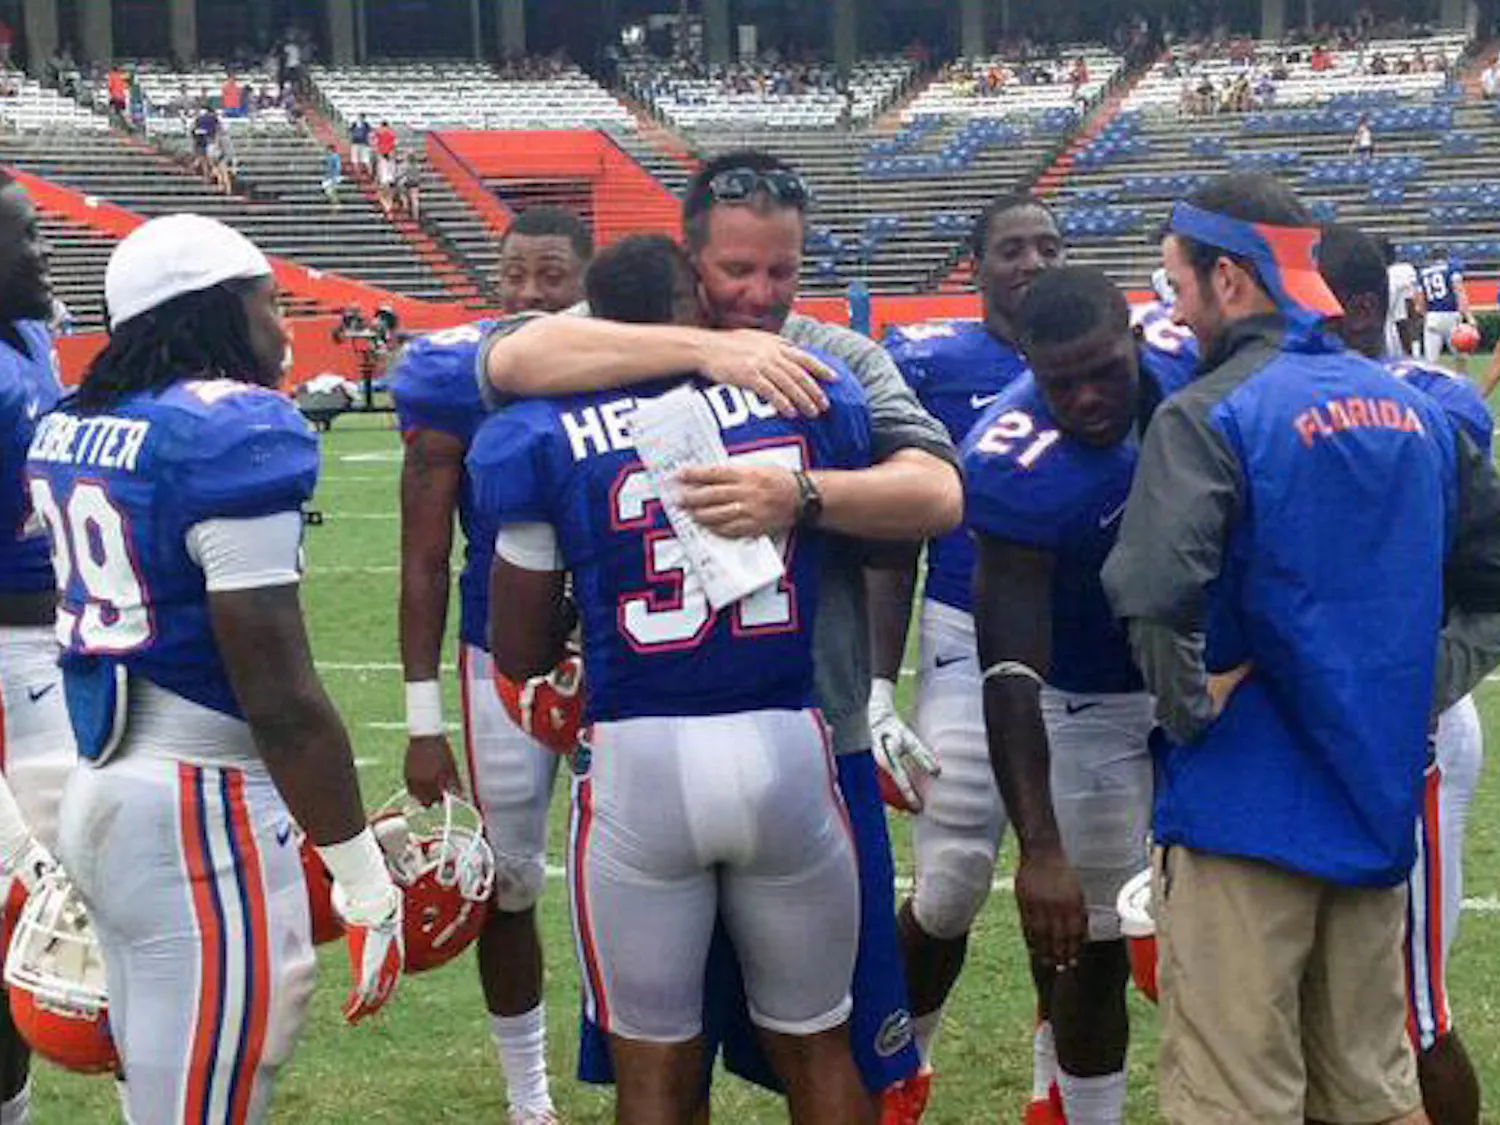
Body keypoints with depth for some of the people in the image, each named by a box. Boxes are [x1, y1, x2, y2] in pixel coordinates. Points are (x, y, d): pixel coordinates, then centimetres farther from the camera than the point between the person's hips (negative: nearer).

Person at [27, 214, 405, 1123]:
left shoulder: (70, 428, 10)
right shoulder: (235, 436, -15)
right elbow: (281, 701, -18)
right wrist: (367, 881, -13)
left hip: (99, 797, 9)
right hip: (202, 819, -9)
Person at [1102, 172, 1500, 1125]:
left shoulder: (1213, 414, -12)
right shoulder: (1414, 409, 8)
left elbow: (1154, 594, -26)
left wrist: (1193, 711, -12)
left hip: (1244, 809, -6)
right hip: (1379, 804, 7)